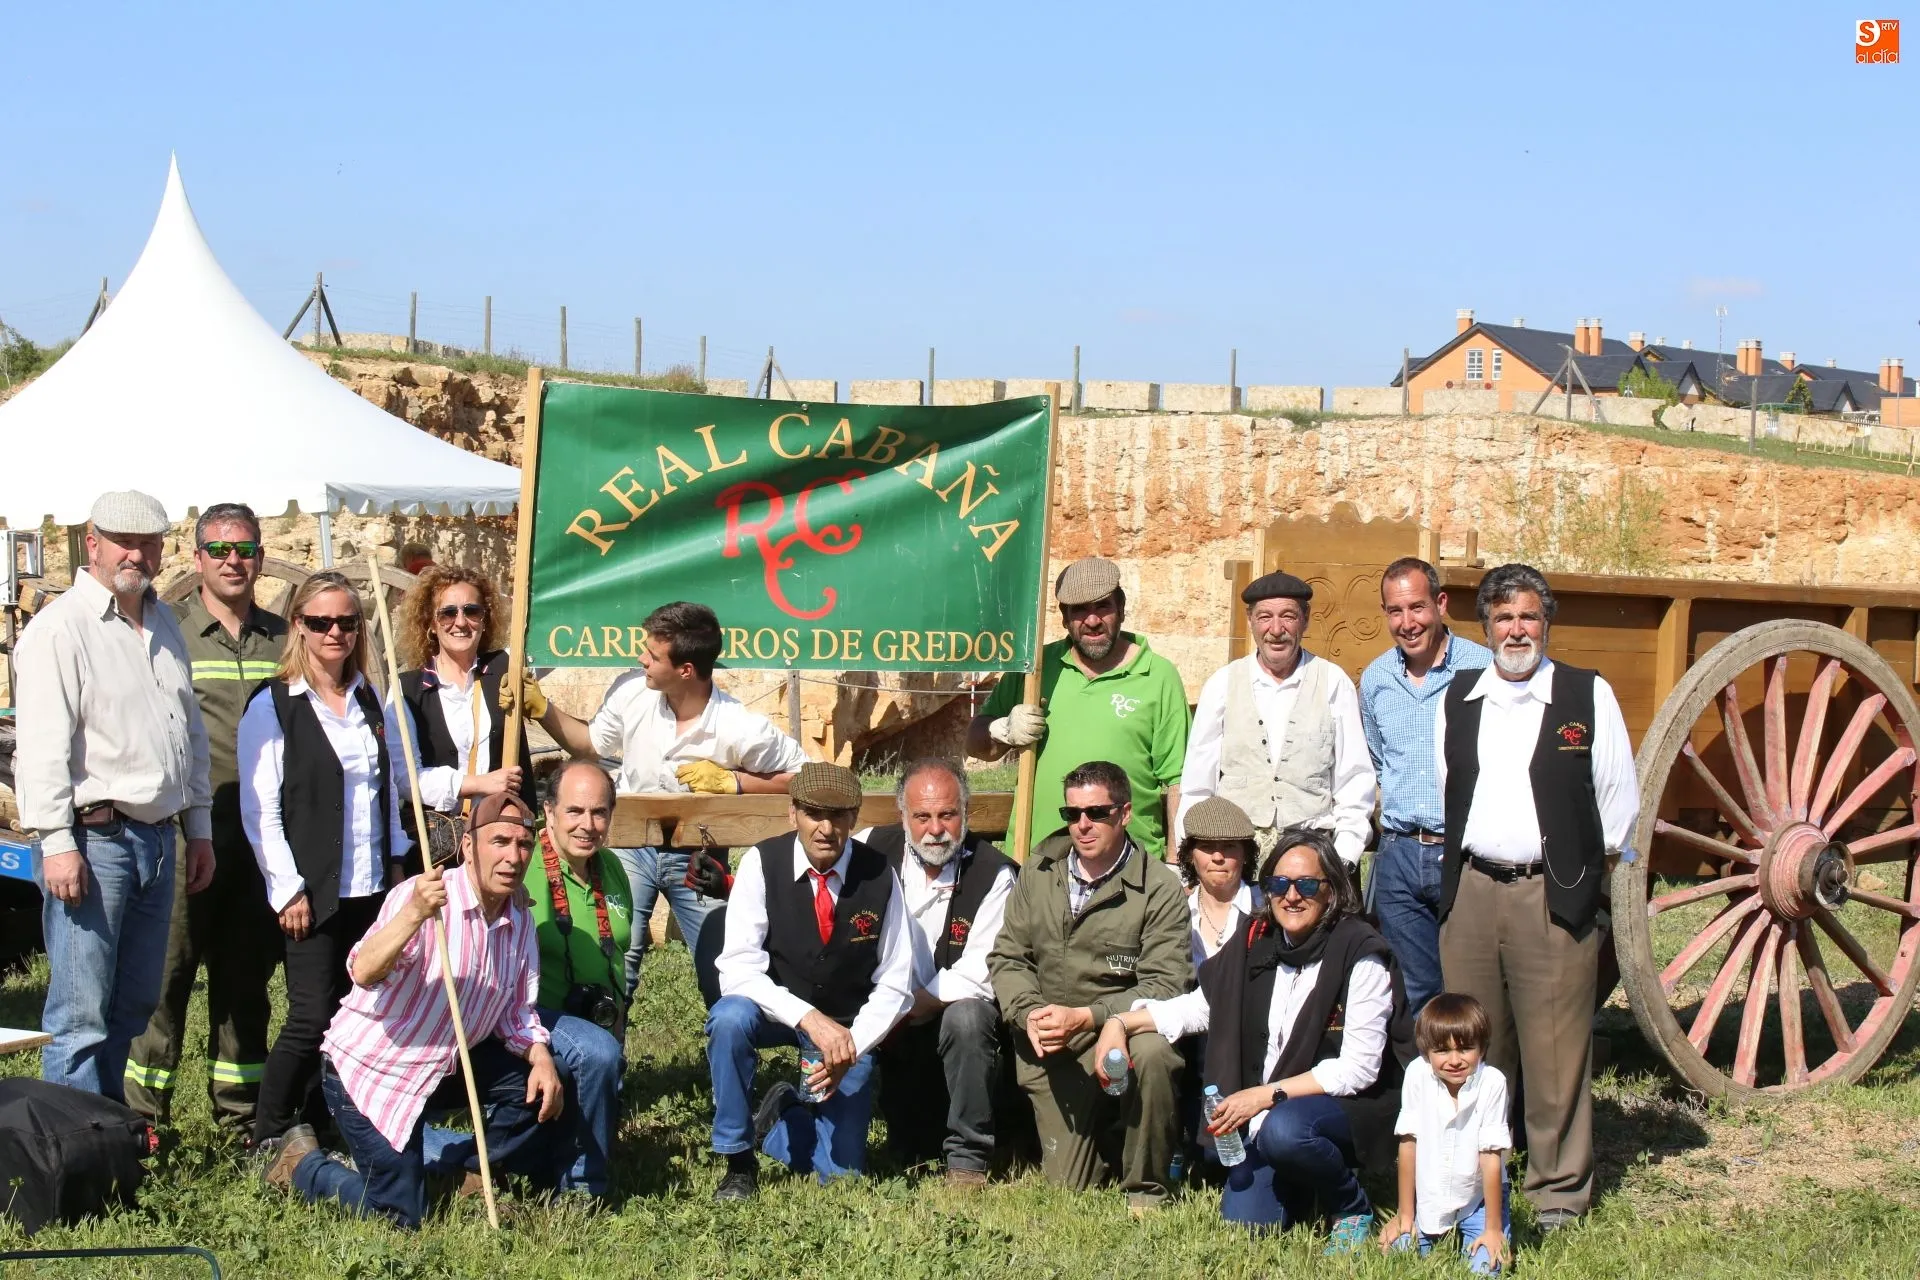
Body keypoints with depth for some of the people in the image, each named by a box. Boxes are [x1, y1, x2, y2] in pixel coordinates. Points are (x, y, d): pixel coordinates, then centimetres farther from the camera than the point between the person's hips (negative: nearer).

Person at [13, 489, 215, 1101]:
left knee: (133, 1005, 13)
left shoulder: (163, 624, 17)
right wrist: (56, 842, -20)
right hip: (91, 839, -8)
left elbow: (190, 729, 23)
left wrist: (199, 827, 21)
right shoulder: (60, 627, -8)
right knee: (81, 1016, -6)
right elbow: (43, 745, -15)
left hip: (157, 838, 8)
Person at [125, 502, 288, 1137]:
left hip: (262, 839, 4)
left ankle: (239, 1109, 22)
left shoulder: (281, 638, 12)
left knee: (247, 975, 12)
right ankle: (143, 1114, 5)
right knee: (167, 972, -3)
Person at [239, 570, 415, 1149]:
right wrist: (287, 889, -12)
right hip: (313, 891, -5)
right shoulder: (272, 706, -4)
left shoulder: (373, 704, 13)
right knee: (312, 1016, -8)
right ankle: (267, 1141, 4)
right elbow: (259, 809, -7)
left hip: (371, 888, 5)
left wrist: (397, 867, 10)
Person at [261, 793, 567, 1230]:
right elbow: (363, 973, -38)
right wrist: (414, 915, -53)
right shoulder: (420, 896, -23)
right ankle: (303, 1164, 18)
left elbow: (516, 1012, 6)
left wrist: (542, 1059, -14)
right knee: (400, 1216, -7)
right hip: (368, 1068, -7)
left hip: (444, 1068, 7)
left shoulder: (520, 921, -1)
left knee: (540, 1087, -11)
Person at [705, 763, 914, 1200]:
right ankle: (738, 1164, -17)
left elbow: (894, 985, -7)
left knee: (840, 1172, -2)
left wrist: (851, 1046, -22)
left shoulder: (879, 877, -13)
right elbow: (738, 970, -24)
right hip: (775, 1011, -1)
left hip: (848, 1027, 1)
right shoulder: (762, 863, -17)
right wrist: (807, 1017, -36)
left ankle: (782, 1114, 32)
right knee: (730, 1017, -36)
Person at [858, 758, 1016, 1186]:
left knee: (966, 1019, -36)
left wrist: (909, 1010, -16)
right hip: (891, 1025, 2)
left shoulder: (992, 873, -11)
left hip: (959, 1008, -2)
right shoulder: (872, 851, -3)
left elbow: (982, 973, -17)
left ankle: (968, 1158, -22)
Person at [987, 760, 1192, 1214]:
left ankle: (1146, 1189, -15)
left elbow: (1165, 984, -14)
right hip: (1050, 1050, 3)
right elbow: (1007, 957, 8)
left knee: (1151, 1052, -39)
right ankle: (1108, 1132, 36)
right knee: (1066, 1185, -1)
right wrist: (1029, 1013, -13)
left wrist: (1085, 1016, -24)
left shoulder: (1159, 888, -8)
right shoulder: (1039, 872, 6)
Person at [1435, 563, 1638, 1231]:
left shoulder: (1589, 695, 2)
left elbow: (1619, 800, 5)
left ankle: (1559, 1191, 8)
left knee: (1556, 1052, -2)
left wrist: (1593, 877, 5)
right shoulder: (1456, 700, 13)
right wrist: (1453, 869, 13)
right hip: (1470, 892, 4)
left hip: (1554, 894, -3)